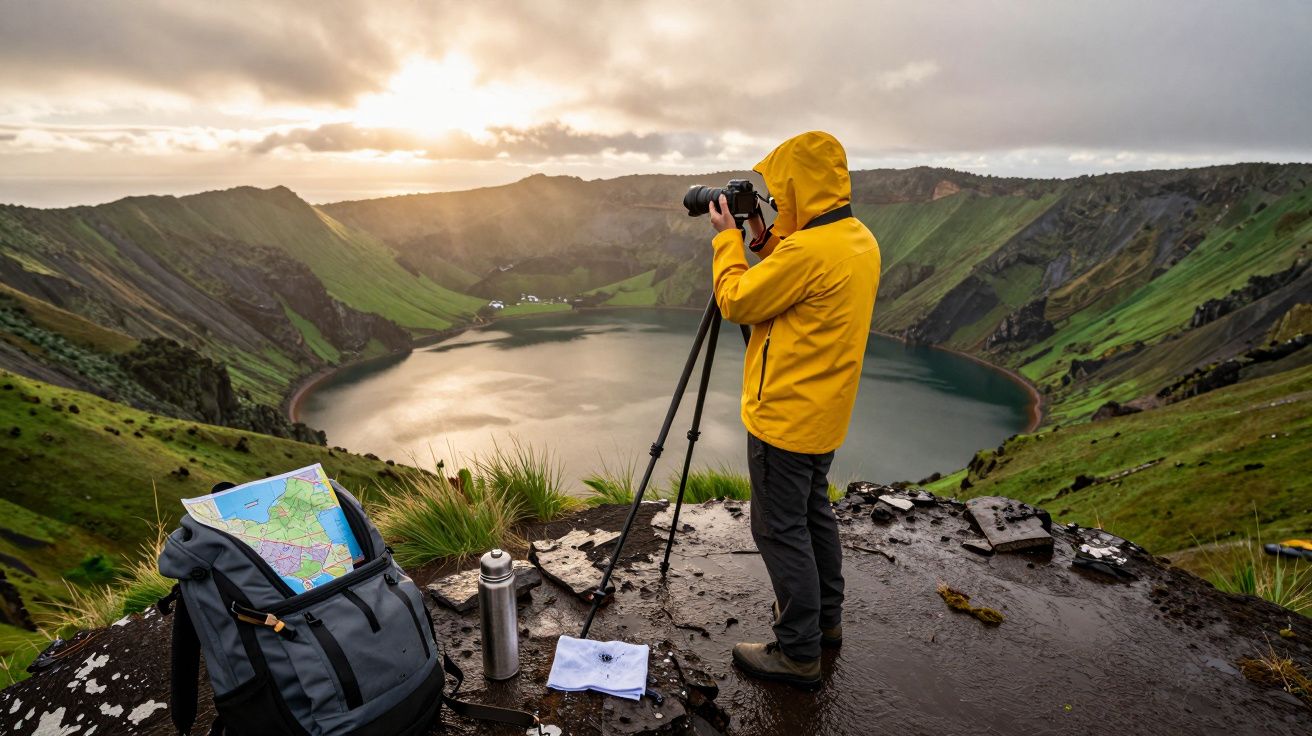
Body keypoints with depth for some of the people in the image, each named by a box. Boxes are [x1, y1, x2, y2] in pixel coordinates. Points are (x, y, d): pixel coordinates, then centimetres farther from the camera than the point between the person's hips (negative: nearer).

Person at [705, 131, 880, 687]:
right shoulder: (861, 240, 7)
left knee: (781, 530, 2)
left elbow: (737, 303, -14)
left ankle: (798, 652, 16)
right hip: (825, 413, 10)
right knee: (814, 513, 22)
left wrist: (727, 239, -2)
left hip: (784, 417, -10)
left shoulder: (808, 250, -24)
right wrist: (767, 242, 8)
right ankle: (826, 620, 39)